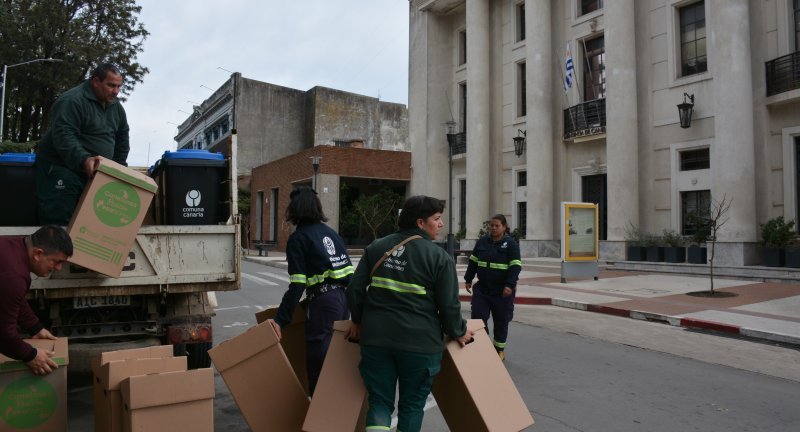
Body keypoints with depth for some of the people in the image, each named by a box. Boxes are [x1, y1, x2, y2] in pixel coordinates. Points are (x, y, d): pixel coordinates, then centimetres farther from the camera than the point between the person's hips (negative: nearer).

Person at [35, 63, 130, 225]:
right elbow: (63, 135, -26)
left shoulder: (116, 108, 10)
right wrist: (83, 159, -40)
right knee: (59, 222, -10)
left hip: (94, 173, 7)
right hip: (61, 168, -7)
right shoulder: (72, 101, -16)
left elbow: (122, 140, 18)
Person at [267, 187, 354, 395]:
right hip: (345, 297, 8)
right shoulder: (330, 231, 16)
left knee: (317, 362, 1)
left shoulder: (298, 238, -4)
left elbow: (297, 285, -13)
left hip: (324, 301, -8)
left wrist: (280, 320, -12)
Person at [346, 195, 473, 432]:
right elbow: (449, 305, -7)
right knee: (412, 403, 15)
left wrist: (358, 320, 20)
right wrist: (459, 332, 11)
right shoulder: (439, 257, -7)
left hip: (376, 337, 3)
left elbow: (355, 288, 5)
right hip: (419, 341, -3)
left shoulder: (376, 247, 5)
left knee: (380, 401, 13)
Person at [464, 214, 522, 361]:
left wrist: (510, 285, -21)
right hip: (482, 288, 4)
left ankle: (499, 349, 26)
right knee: (478, 317, -3)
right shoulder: (482, 241, 6)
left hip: (502, 291, -3)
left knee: (501, 321, 8)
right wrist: (468, 280, 11)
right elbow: (473, 262, 13)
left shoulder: (511, 244, -7)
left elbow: (516, 266, -12)